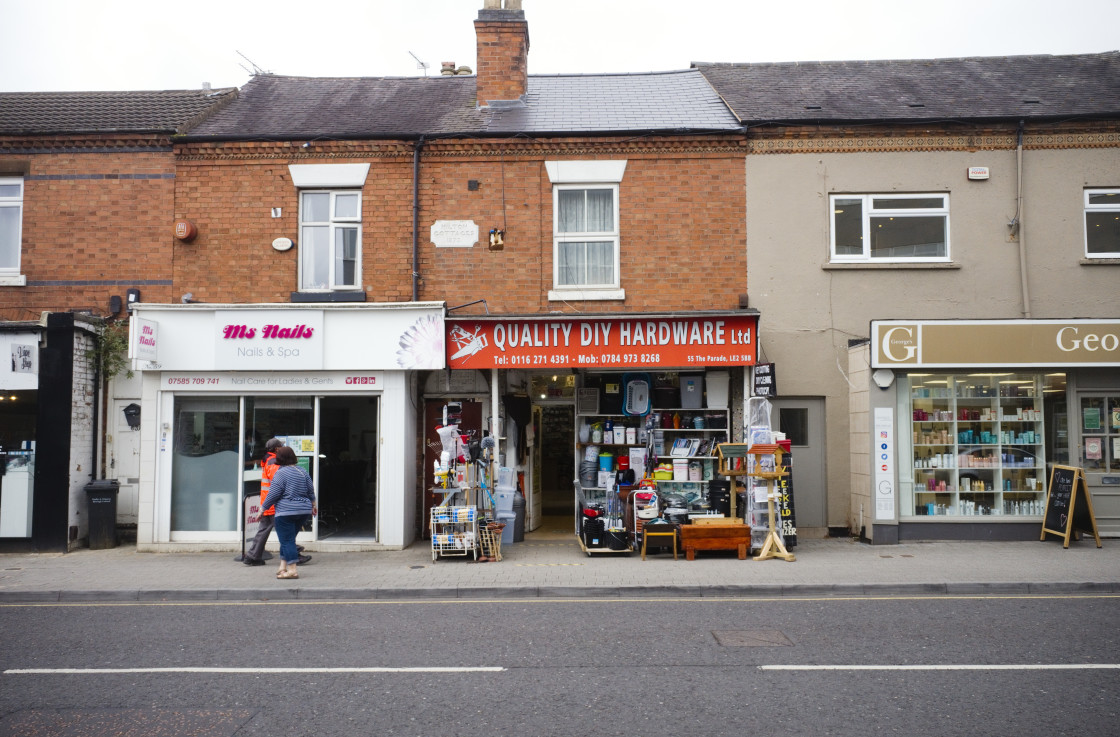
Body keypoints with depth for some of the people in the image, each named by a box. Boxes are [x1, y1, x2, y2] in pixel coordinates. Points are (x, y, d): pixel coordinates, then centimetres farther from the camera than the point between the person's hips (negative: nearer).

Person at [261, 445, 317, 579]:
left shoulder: (281, 473, -10)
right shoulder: (302, 471, 10)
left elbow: (273, 494, -12)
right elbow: (311, 491, 15)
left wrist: (262, 508, -2)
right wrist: (313, 504, 30)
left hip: (286, 512, -7)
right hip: (304, 511, 7)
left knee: (287, 540, -3)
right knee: (289, 539, 18)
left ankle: (292, 569, -9)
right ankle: (283, 566, 20)